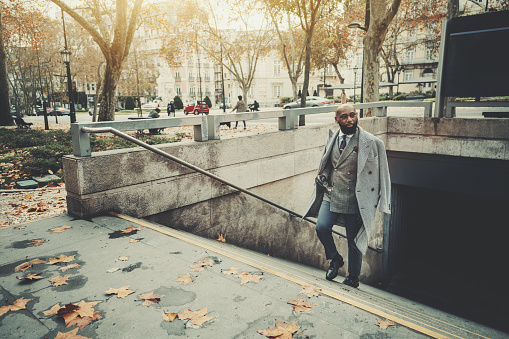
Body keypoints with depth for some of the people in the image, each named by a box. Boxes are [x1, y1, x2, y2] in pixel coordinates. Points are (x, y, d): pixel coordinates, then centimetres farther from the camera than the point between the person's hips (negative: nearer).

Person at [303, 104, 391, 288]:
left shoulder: (371, 142, -9)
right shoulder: (332, 138, 5)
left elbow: (379, 171, -3)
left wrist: (376, 199, -5)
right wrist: (323, 180, 7)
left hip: (354, 198, -3)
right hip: (331, 194, 4)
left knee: (353, 239, 7)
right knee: (321, 227, -11)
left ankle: (353, 277, 29)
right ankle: (335, 259, 19)